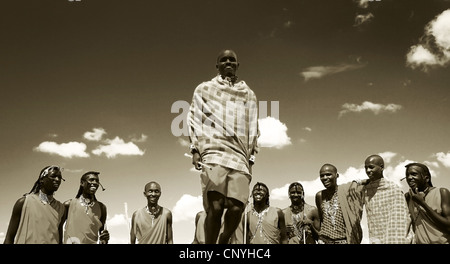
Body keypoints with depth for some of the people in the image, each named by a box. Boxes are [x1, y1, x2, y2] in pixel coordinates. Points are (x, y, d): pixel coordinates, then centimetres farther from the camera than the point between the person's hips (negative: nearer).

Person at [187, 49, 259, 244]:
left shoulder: (248, 94, 24)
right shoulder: (205, 88, 19)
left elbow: (253, 128, 19)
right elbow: (194, 119, 10)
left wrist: (251, 157, 10)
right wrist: (195, 149, -1)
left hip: (240, 156, 2)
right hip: (214, 152, -2)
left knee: (236, 207, -11)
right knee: (215, 206, -16)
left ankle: (224, 241, 15)